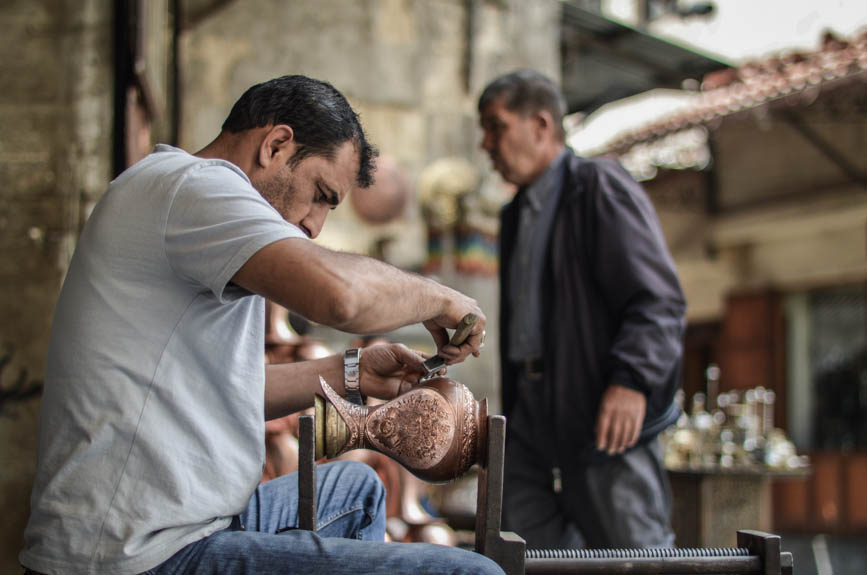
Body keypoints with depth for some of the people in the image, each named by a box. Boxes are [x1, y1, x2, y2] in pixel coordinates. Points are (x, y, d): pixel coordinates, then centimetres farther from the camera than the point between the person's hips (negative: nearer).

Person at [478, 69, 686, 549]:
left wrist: (631, 380, -26)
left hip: (605, 416, -8)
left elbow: (658, 299, -14)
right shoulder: (517, 214, 21)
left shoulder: (600, 187, -6)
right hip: (533, 416, 8)